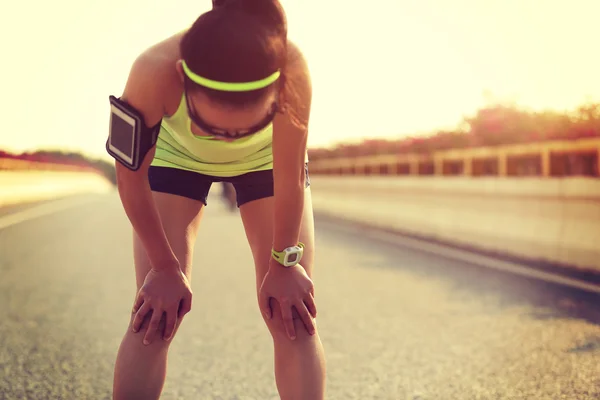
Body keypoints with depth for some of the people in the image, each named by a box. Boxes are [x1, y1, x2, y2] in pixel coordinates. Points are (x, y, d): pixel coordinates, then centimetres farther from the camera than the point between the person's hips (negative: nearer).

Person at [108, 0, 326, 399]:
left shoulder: (291, 71, -43)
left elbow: (291, 183, -27)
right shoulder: (154, 74, -42)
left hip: (267, 159, 0)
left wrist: (284, 263, -13)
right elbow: (131, 179, -24)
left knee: (294, 316, -7)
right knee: (153, 317, -6)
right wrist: (165, 267, -13)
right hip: (175, 156, 0)